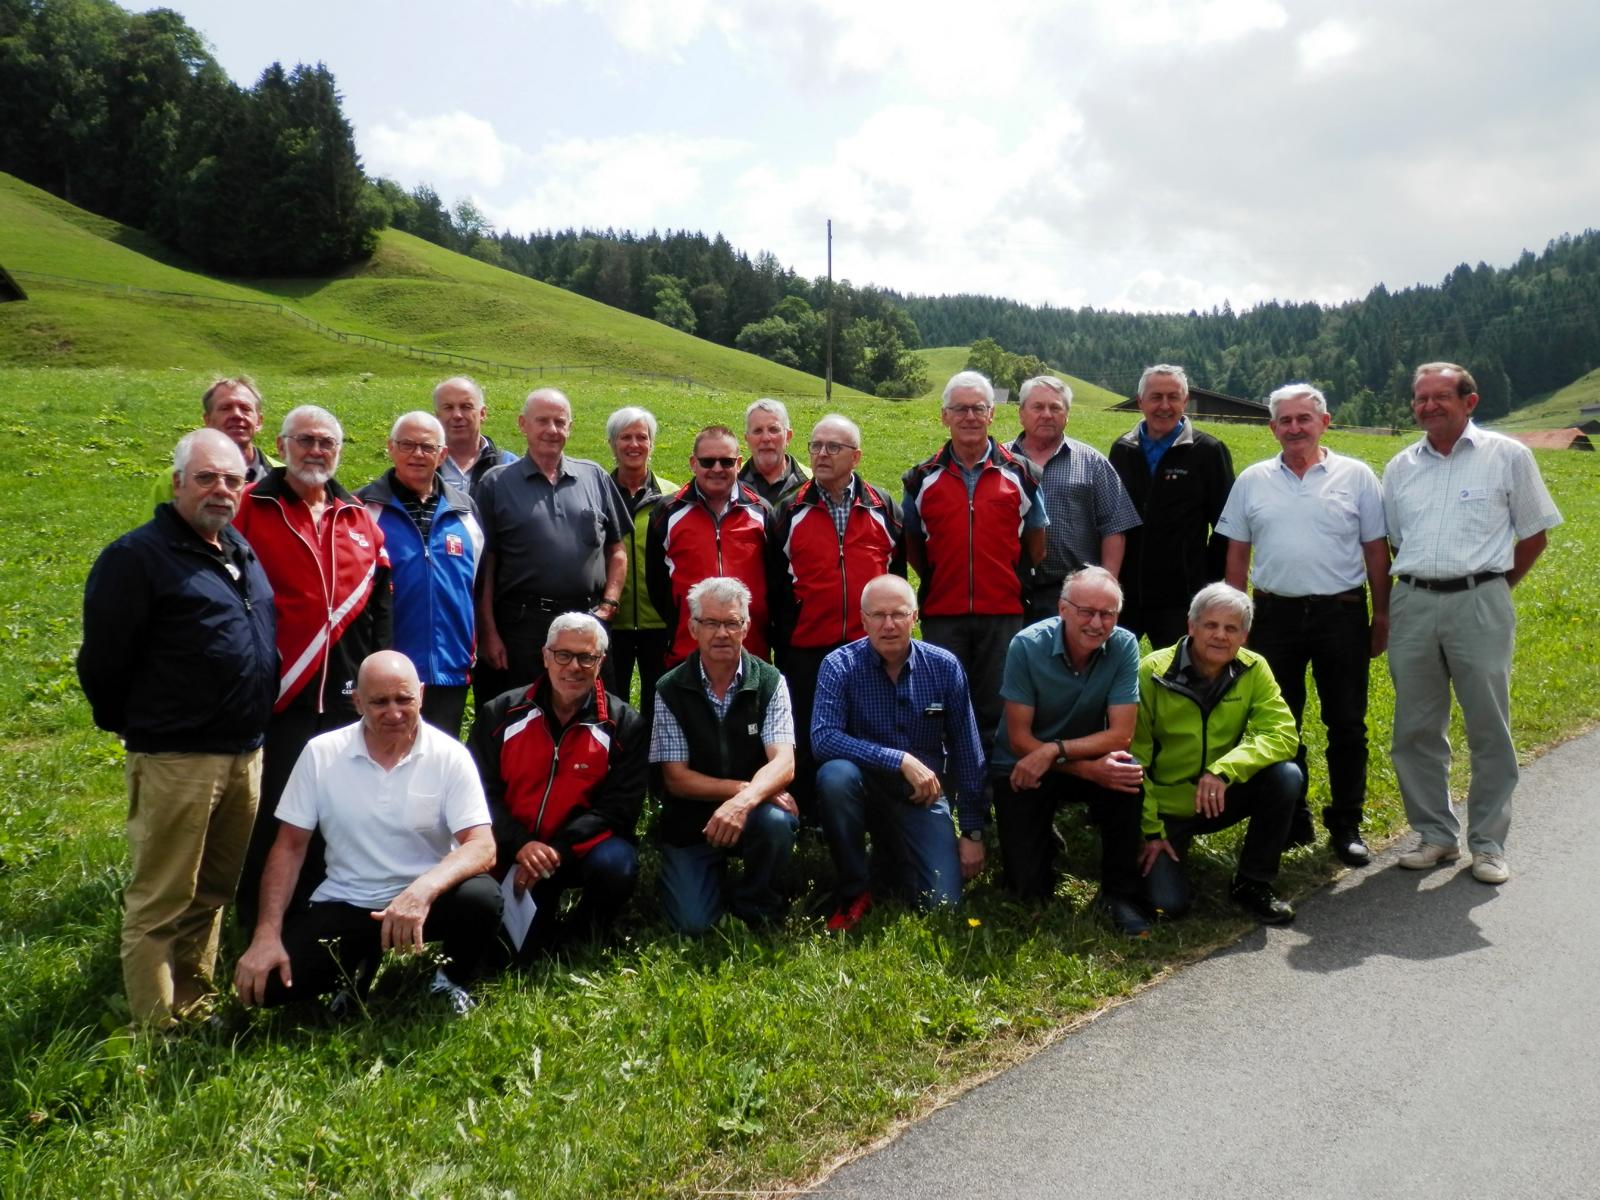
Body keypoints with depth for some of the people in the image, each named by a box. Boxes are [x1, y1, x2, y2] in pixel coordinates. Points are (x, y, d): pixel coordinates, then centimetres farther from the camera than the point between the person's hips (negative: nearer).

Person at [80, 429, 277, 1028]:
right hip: (175, 759, -7)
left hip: (245, 753, 8)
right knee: (161, 901, 2)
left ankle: (196, 1001, 32)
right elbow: (102, 660, -10)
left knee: (213, 890, 18)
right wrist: (134, 727, 0)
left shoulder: (242, 551, 14)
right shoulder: (137, 556, -10)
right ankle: (158, 1028, 13)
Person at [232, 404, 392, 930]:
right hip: (276, 696, -4)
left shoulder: (359, 518, 11)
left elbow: (380, 606, 16)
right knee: (269, 816, 4)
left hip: (348, 700, 4)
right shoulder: (251, 508, -2)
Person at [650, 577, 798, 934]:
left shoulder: (770, 682, -7)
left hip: (754, 809, 0)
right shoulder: (670, 690, -7)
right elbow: (676, 778, -8)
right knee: (692, 923, -15)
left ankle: (753, 900, -2)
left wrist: (744, 801, -38)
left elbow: (784, 764, -19)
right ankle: (716, 872, 21)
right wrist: (743, 787, -20)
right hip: (689, 820, 0)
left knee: (775, 821, -34)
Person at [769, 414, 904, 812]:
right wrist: (783, 644, 3)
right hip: (808, 651, 0)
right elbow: (777, 585, 6)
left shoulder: (882, 507, 7)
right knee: (809, 746, 6)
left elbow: (897, 574, 12)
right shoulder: (791, 512, 5)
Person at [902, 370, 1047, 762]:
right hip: (942, 614, 1)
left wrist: (1014, 584, 7)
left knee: (997, 713, 5)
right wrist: (939, 582, 6)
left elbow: (1036, 545, 11)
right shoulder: (923, 479, 7)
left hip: (1003, 613, 0)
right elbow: (912, 546, 12)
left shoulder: (1020, 474, 6)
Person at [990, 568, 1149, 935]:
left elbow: (1120, 736, -19)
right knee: (1030, 888, -10)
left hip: (1092, 758, 2)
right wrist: (1090, 769, -30)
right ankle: (1042, 836, 26)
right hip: (1020, 766, -1)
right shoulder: (1027, 646, -21)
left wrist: (1055, 751, -31)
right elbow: (1020, 740, -19)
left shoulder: (1124, 646, -16)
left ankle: (1120, 892, -12)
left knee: (1129, 773, -32)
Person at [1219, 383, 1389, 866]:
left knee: (1347, 725, 4)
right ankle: (1291, 820, 21)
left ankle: (1345, 824, 18)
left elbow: (1376, 551, 4)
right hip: (1274, 614, 2)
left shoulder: (1356, 476, 2)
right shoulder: (1252, 480, 7)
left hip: (1341, 613, -1)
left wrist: (1382, 616, 1)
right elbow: (1237, 555, 10)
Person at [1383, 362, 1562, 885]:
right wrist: (1403, 595, 11)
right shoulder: (1400, 467, 12)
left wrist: (1494, 586, 6)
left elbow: (1535, 534, 6)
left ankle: (1488, 843, 14)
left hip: (1478, 603, -3)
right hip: (1413, 605, 3)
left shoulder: (1508, 456, 2)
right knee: (1416, 730, 7)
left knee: (1489, 729, 2)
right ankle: (1435, 833, 21)